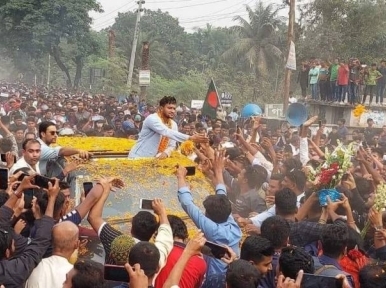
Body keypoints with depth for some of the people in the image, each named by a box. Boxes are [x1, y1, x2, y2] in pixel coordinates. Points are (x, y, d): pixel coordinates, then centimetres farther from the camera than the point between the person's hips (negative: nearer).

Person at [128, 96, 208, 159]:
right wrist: (190, 138, -40)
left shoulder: (173, 124, 4)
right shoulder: (152, 119, -19)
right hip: (139, 158, -7)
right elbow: (167, 132, -33)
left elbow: (172, 145, 5)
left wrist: (166, 153, -20)